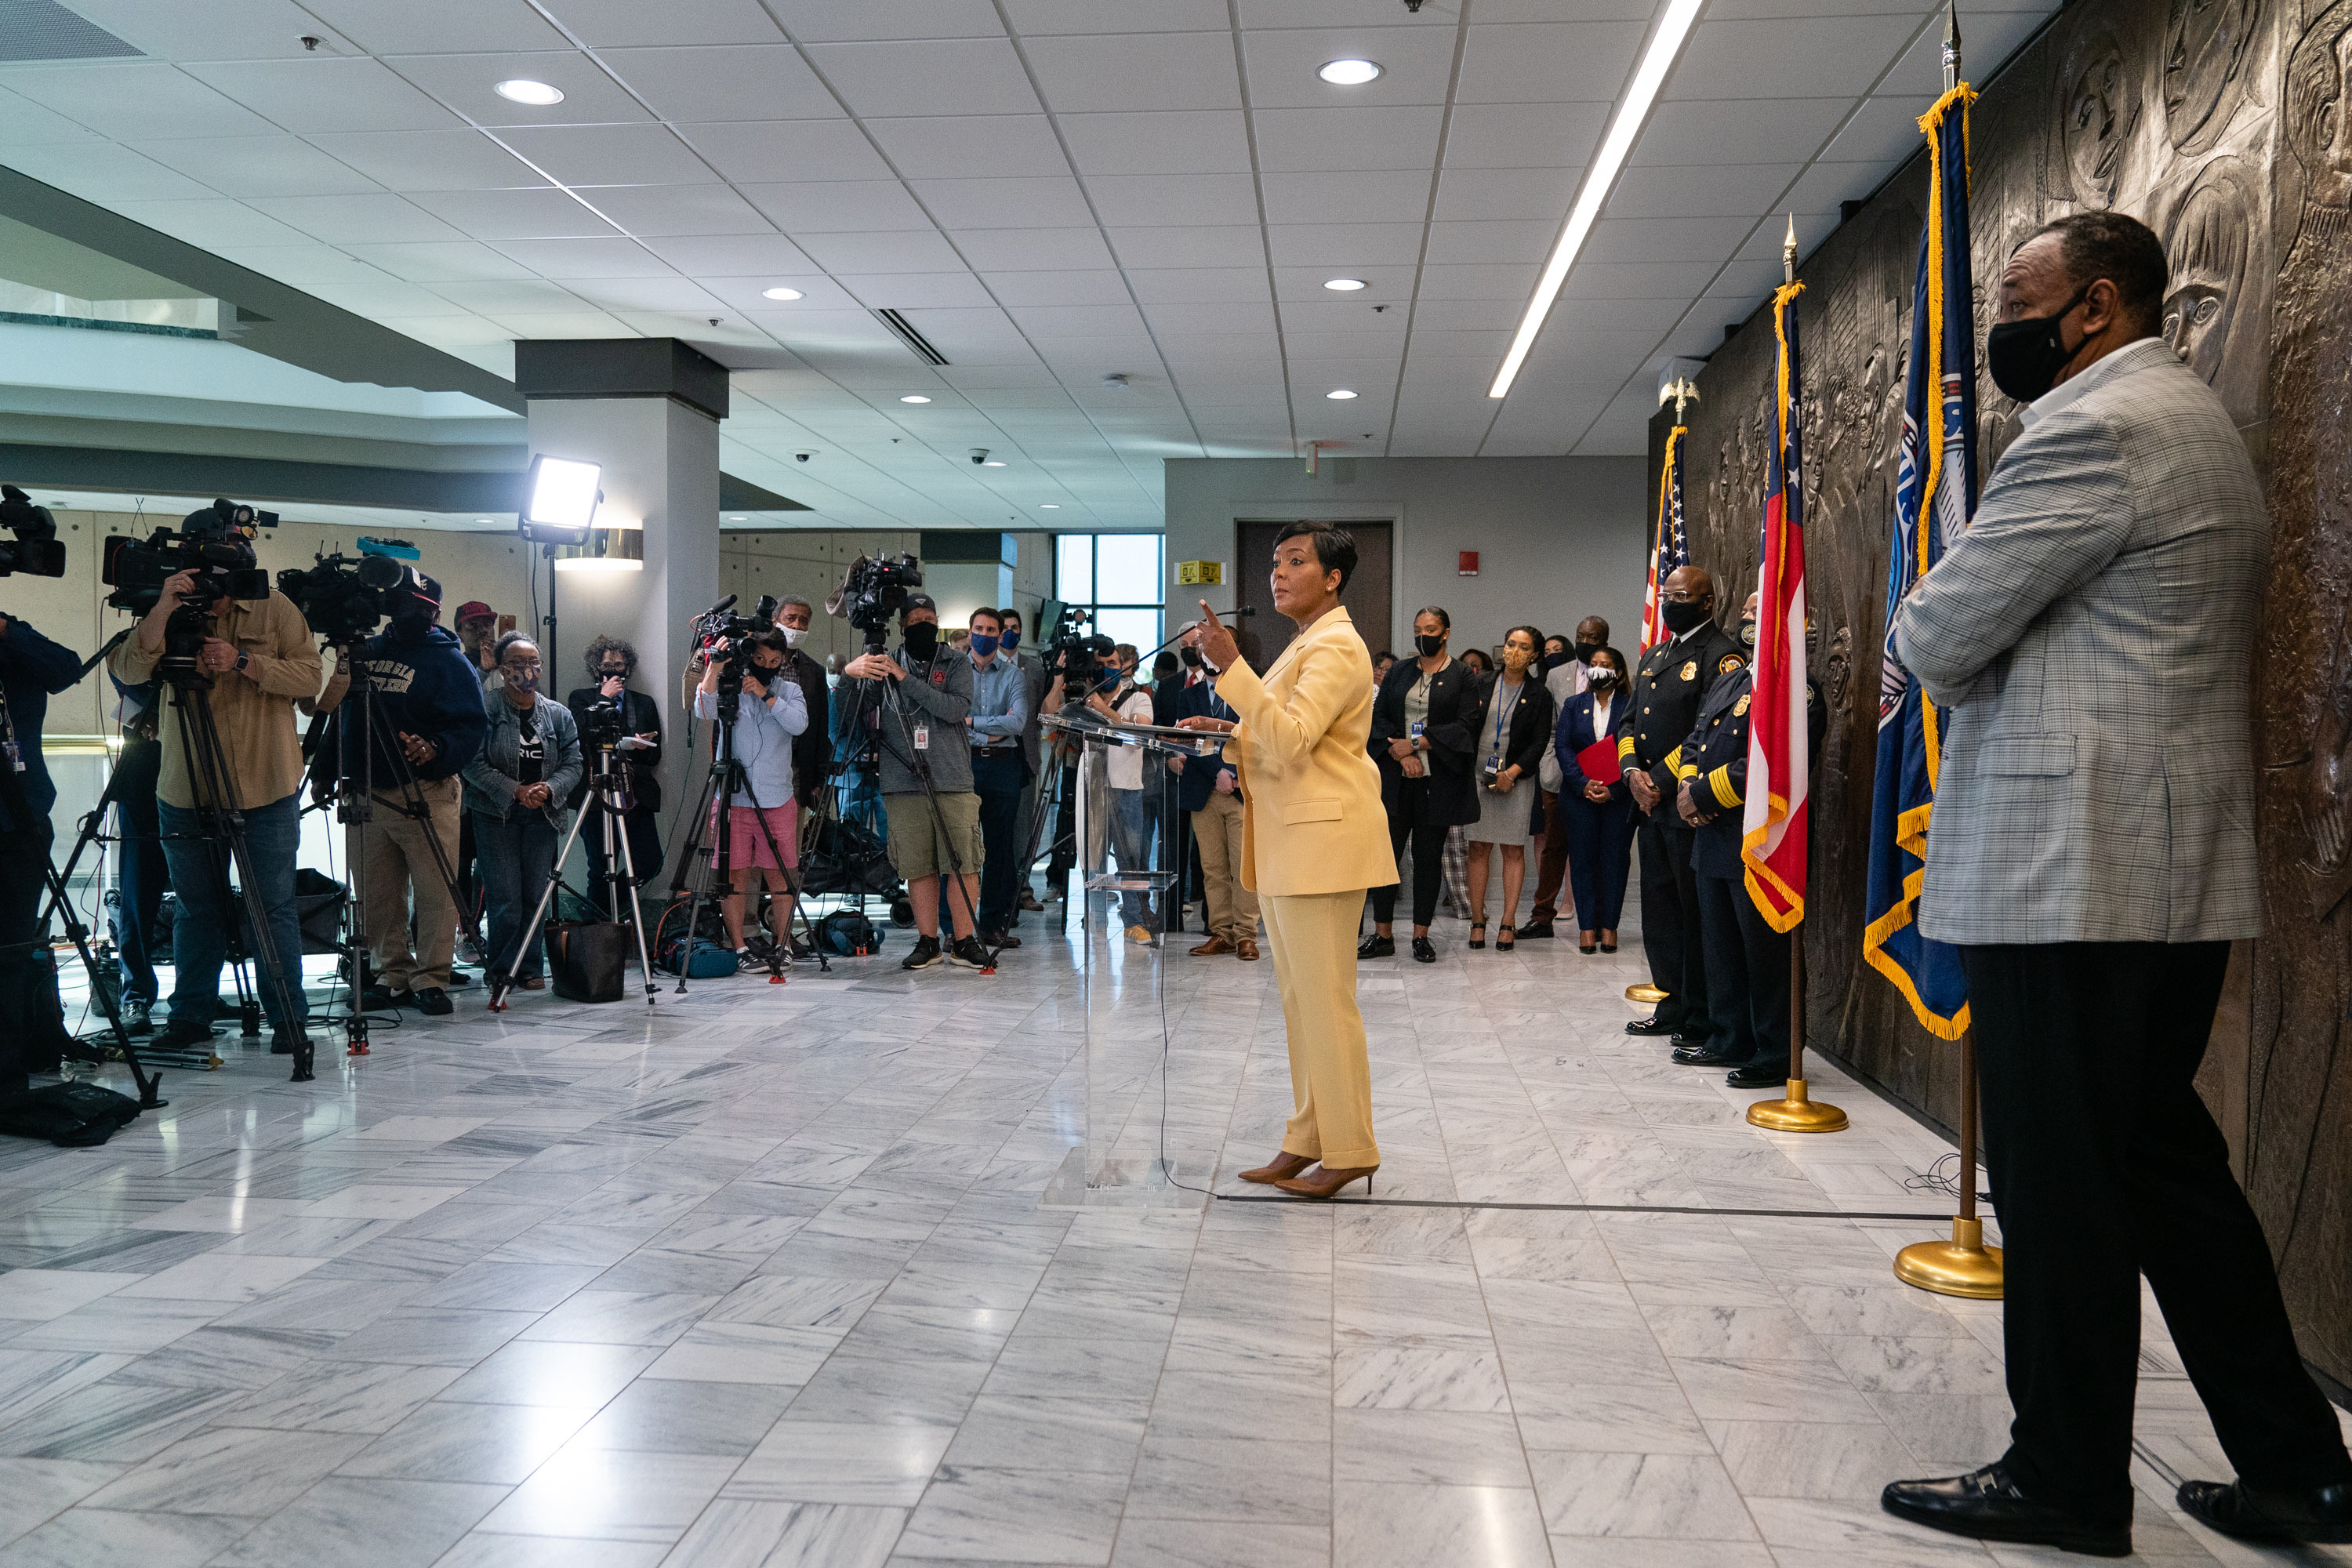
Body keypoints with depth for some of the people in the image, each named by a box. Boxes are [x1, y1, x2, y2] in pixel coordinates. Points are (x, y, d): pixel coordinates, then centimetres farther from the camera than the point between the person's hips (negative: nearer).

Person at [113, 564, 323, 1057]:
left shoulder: (275, 608, 2)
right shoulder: (172, 615, 5)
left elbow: (310, 677, -6)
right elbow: (127, 670, -9)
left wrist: (243, 661, -18)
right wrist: (164, 609, -20)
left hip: (267, 788, -2)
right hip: (186, 790, 2)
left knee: (273, 905, 0)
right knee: (196, 907, 10)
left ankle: (289, 1018, 8)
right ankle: (190, 1017, 22)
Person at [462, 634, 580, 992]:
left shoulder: (559, 715, 10)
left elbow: (572, 765, 5)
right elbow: (474, 764, -9)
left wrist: (548, 789, -14)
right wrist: (516, 790, -18)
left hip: (542, 815, 3)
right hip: (495, 815, -3)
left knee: (536, 894, 1)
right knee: (506, 898, -6)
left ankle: (530, 967, 12)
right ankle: (501, 969, 8)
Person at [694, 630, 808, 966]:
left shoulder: (790, 690, 7)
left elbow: (799, 724, -11)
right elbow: (704, 711, -17)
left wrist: (765, 695, -17)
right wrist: (715, 666, -27)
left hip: (777, 800, 1)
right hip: (732, 799, -1)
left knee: (779, 876, 5)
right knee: (734, 876, -1)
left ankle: (781, 943, 16)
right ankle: (739, 947, 7)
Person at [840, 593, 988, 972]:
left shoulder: (957, 663, 8)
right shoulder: (884, 665, 12)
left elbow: (955, 708, -10)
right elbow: (851, 711, 6)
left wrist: (906, 679, -13)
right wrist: (849, 675, -13)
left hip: (953, 783, -1)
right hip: (903, 784, 1)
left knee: (963, 864, -3)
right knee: (918, 867, 2)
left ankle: (964, 942, 7)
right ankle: (927, 942, 12)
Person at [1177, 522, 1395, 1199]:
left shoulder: (1337, 646, -11)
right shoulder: (1305, 645, 21)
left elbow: (1292, 740, -24)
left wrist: (1232, 666, -28)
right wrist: (1233, 734, 11)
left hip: (1325, 839, -10)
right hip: (1286, 841, 10)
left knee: (1326, 1001, -5)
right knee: (1298, 998, 13)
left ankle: (1350, 1151, 4)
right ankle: (1308, 1140, 21)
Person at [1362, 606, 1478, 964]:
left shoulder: (1462, 675, 2)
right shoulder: (1399, 673, 13)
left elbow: (1465, 725, -7)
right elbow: (1378, 716, 7)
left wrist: (1416, 743, -12)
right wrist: (1401, 753, -9)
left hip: (1437, 781, -3)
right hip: (1395, 777, 3)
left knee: (1429, 856, 2)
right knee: (1386, 851, 0)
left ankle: (1421, 935, 11)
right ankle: (1383, 935, 8)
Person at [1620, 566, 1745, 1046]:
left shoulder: (1722, 656, -9)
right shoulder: (1653, 657, 18)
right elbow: (1629, 721, 16)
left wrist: (1661, 781, -15)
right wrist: (1632, 770, -2)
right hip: (1651, 806, 9)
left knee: (1696, 915, -2)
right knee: (1659, 910, 14)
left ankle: (1702, 1021, 6)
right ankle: (1672, 1008, 25)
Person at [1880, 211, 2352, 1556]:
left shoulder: (2098, 429, -14)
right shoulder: (2199, 421, 20)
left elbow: (1933, 638, -15)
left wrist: (1969, 674, 6)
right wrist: (2004, 675, 12)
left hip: (2070, 872, -10)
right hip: (2179, 872, 10)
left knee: (2061, 1186, 0)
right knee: (2165, 1158, 17)